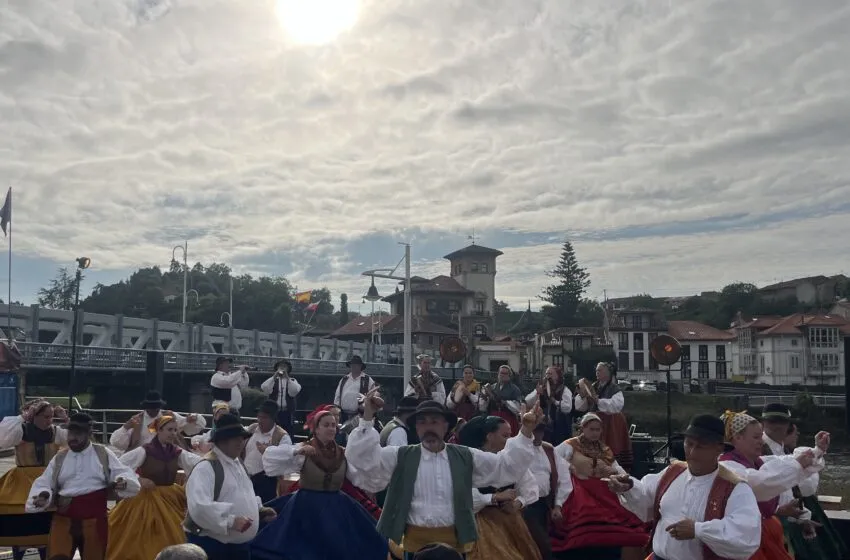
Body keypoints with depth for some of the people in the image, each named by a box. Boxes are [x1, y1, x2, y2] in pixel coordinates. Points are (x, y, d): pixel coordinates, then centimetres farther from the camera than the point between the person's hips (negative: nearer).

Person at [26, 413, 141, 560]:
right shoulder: (59, 457, 10)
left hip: (94, 519, -1)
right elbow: (44, 483, 8)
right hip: (64, 518, 1)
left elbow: (125, 473, -1)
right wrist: (43, 496, -15)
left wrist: (123, 482, -24)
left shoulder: (103, 454, 4)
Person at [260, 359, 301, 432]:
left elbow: (295, 391, -10)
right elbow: (263, 388, -6)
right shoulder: (273, 380, 13)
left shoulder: (293, 381, 11)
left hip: (287, 413, 0)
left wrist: (287, 378, -17)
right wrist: (274, 377, -15)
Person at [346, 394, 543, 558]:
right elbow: (361, 457, -6)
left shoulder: (465, 457, 8)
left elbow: (507, 465, 8)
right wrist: (368, 416, -16)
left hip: (455, 541, 1)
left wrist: (525, 432, -3)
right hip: (415, 542, -1)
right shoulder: (400, 457, 2)